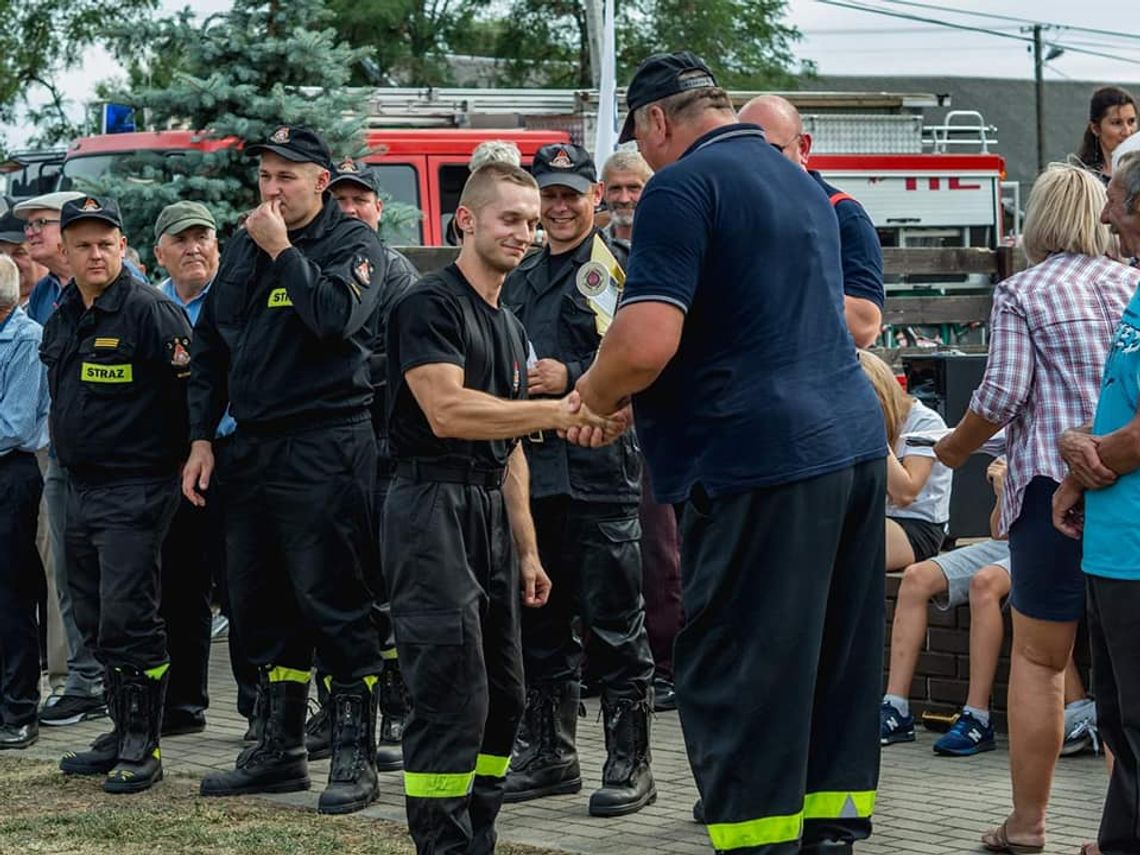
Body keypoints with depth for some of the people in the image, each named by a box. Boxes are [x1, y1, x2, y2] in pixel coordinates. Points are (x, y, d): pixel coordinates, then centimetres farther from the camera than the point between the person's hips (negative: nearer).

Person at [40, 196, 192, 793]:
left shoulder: (151, 312, -12)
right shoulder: (61, 318, 13)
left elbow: (191, 392, -14)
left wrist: (179, 460, -12)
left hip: (135, 490, -8)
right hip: (80, 487, 8)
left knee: (128, 619, -9)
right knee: (95, 621, 12)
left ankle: (142, 749, -3)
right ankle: (123, 733, 22)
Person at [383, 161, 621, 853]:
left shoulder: (510, 327, 19)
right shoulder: (431, 305, -9)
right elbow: (447, 411, -23)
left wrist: (526, 549, 19)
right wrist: (559, 413, -28)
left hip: (492, 510, 9)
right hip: (434, 506, -9)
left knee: (504, 699, 9)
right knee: (453, 700, -12)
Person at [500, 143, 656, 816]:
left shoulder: (620, 270, -4)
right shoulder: (519, 281, 19)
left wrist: (570, 379, -18)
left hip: (600, 471, -7)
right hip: (531, 469, 7)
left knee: (613, 624, -3)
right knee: (539, 622, 12)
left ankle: (631, 763, 3)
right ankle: (549, 753, 22)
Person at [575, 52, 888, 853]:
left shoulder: (683, 188, -9)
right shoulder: (804, 186, 18)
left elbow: (646, 344, -19)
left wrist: (597, 390, 2)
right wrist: (643, 395, 31)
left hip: (759, 459, -9)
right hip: (856, 443, 9)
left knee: (736, 678, -3)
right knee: (837, 668, 13)